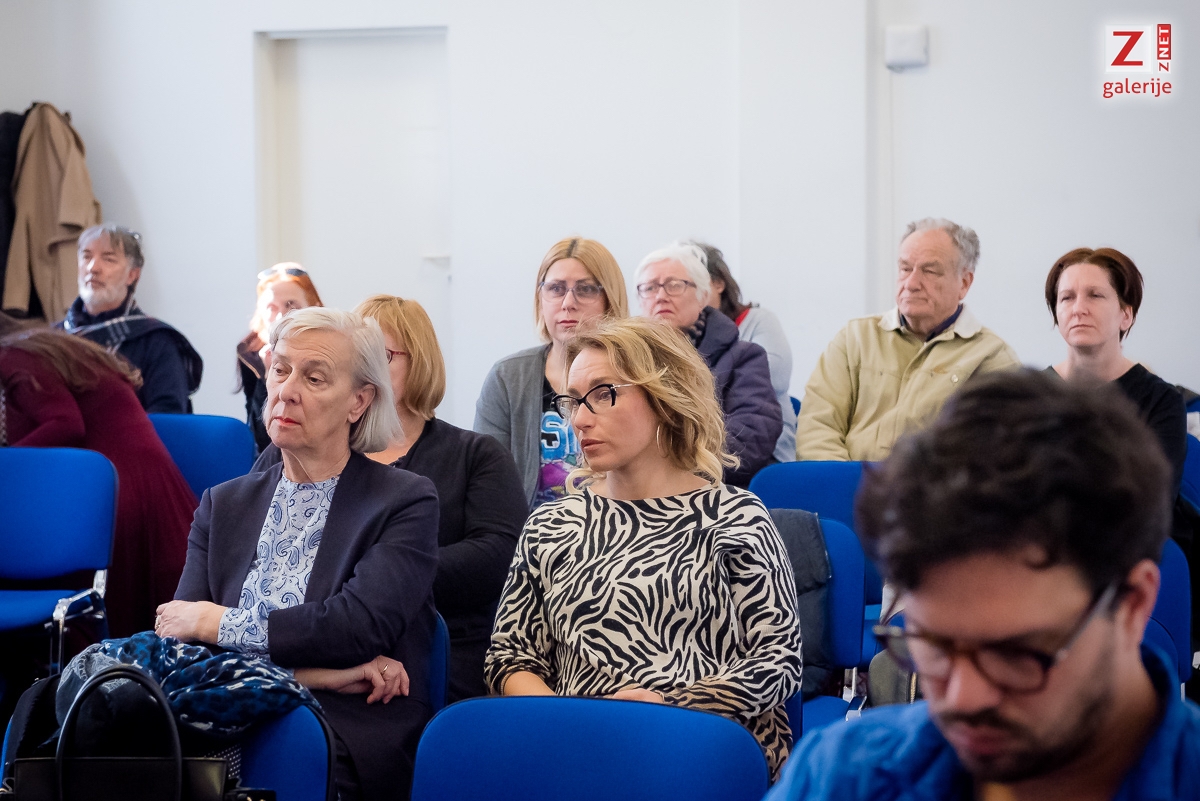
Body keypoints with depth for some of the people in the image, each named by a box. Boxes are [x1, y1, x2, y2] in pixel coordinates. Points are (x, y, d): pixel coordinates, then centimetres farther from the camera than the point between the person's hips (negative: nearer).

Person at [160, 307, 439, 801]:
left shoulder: (406, 502, 6)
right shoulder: (224, 505, 19)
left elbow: (360, 625, -10)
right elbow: (178, 643, 5)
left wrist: (217, 622, -3)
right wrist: (318, 673, -9)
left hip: (348, 746, -4)